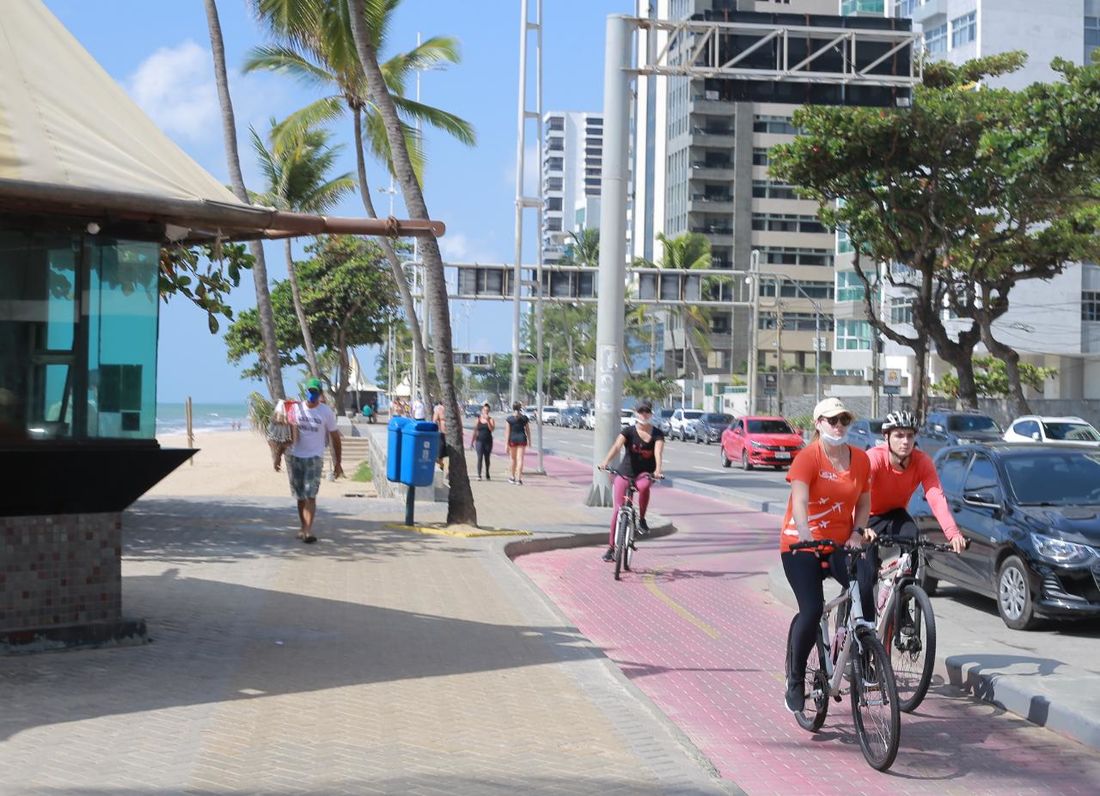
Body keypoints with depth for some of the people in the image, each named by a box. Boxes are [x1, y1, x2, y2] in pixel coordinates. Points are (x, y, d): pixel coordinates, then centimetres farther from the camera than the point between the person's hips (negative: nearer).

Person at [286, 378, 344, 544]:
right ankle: (303, 527, 23)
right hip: (294, 457, 3)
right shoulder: (296, 408, 4)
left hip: (314, 457, -3)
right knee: (300, 496, 11)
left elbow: (335, 437, 3)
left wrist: (337, 463, 2)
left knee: (310, 495, -14)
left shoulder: (326, 412, -2)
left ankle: (308, 531, -21)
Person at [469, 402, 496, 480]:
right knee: (480, 458, -10)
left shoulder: (491, 419, 1)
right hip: (479, 441, 0)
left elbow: (492, 429, -15)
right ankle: (479, 475, -11)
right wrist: (472, 442, 9)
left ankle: (487, 475, 22)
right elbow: (475, 431, 9)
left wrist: (488, 421, -23)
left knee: (487, 458, 9)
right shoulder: (478, 419, 5)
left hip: (488, 441, 0)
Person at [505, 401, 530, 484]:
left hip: (512, 438, 0)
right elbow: (528, 430, 4)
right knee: (520, 459, 0)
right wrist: (529, 440, 16)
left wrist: (506, 443, -3)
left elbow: (508, 431, -6)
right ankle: (519, 478, -5)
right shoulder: (525, 418, -1)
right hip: (522, 438, 0)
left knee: (512, 458, 16)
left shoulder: (509, 418, -6)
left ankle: (512, 477, 23)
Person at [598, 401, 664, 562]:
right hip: (625, 474, 0)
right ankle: (611, 547, 5)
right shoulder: (629, 431, -5)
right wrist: (606, 461, -40)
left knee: (643, 487, -36)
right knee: (618, 509, -5)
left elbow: (658, 451, -20)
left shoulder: (657, 434, -3)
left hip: (645, 474, 0)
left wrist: (658, 470, -39)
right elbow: (617, 446, -21)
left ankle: (641, 519, -12)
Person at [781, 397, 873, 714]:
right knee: (812, 610, -15)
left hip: (840, 544, 4)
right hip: (801, 545, -4)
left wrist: (857, 533, -6)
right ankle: (796, 681, 5)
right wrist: (807, 538, -39)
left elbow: (864, 502, 12)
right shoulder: (808, 457, -13)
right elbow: (799, 503, -24)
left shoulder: (861, 459, 3)